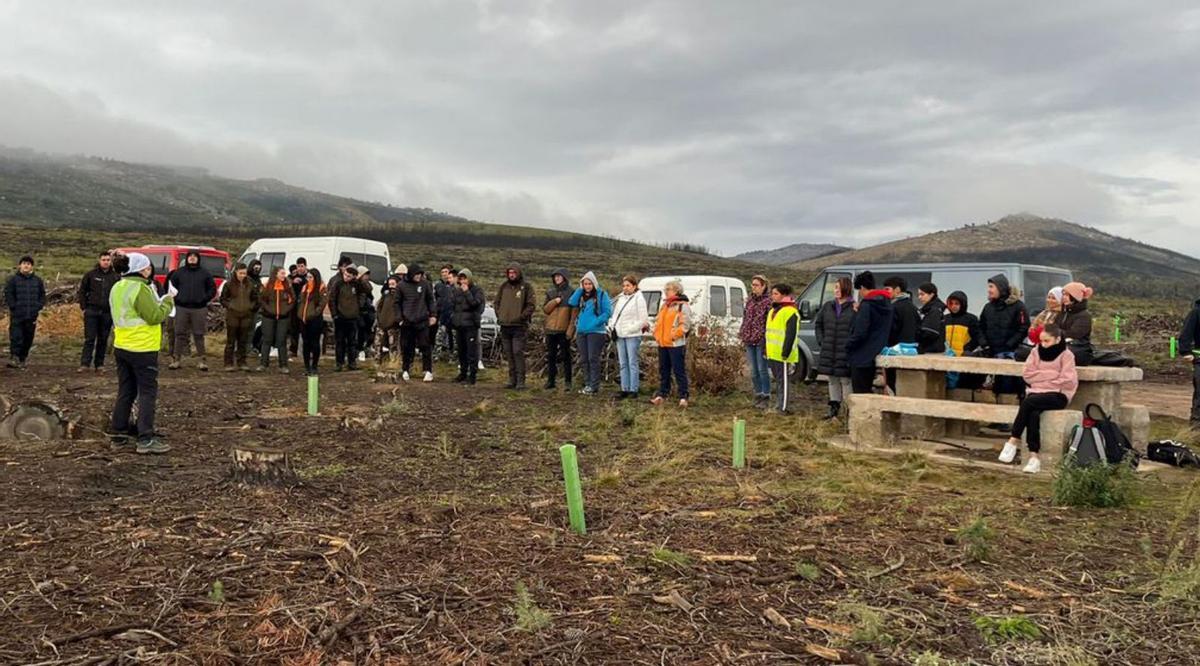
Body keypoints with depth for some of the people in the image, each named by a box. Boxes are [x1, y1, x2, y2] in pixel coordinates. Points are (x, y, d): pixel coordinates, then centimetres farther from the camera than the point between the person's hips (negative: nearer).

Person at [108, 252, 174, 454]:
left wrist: (158, 303, 12)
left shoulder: (117, 288, 12)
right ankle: (146, 439, -8)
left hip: (121, 347, 9)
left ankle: (118, 431, 23)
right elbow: (154, 316, -19)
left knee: (125, 391, 18)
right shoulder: (140, 289, -18)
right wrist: (167, 303, -3)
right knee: (148, 393, -5)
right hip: (142, 348, -9)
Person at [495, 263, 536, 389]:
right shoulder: (504, 286, 12)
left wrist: (521, 317, -13)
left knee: (518, 353, -10)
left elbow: (530, 305, -6)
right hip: (505, 325, 5)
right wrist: (499, 315, 7)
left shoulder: (526, 287, -2)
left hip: (519, 326, -5)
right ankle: (512, 379, 16)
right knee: (509, 354, 9)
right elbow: (497, 302, 19)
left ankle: (520, 381, -6)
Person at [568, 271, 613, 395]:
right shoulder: (581, 295, 13)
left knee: (593, 359, -9)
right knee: (584, 360, 9)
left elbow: (607, 312, -8)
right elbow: (572, 302, -4)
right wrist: (580, 289, -5)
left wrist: (596, 322, -17)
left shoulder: (601, 294, -3)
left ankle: (594, 386, -6)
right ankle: (587, 384, 18)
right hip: (581, 331, 6)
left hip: (596, 331, -6)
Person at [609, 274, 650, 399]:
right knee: (623, 364, 8)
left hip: (633, 335, -7)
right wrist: (612, 327, 3)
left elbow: (643, 319, -11)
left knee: (633, 363, -6)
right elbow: (615, 314, 20)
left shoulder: (639, 299, -6)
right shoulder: (621, 298, 16)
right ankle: (625, 389, 12)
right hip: (620, 335, 7)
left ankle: (634, 390, -3)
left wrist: (629, 329, -15)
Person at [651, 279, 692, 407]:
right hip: (662, 344, 8)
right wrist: (657, 334, 11)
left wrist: (673, 335, -19)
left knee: (679, 371, -5)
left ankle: (683, 397, -1)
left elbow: (685, 325, -17)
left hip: (676, 344, -8)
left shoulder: (683, 306, -9)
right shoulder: (664, 305, 18)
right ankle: (662, 394, 22)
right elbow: (657, 321, 25)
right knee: (663, 370, 14)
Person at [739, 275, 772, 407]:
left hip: (761, 340, -7)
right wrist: (742, 335, 13)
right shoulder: (750, 300, 11)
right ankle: (758, 394, 22)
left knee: (762, 369, -1)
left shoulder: (768, 301, -10)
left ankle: (766, 396, 9)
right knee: (753, 370, 11)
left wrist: (767, 342, -18)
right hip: (749, 340, 7)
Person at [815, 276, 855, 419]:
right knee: (833, 380, 14)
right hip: (829, 352, 6)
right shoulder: (828, 306, 10)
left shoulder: (854, 307, -8)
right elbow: (818, 324, 20)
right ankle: (834, 407, 23)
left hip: (845, 353, -6)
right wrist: (821, 341, 11)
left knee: (846, 380, -1)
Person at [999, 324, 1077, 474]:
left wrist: (1042, 376, -5)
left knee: (1028, 402, -32)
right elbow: (1028, 374, 2)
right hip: (1037, 392, 3)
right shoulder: (1037, 351, 11)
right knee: (1033, 413, -30)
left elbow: (1068, 381, -10)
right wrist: (1053, 375, -6)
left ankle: (1014, 440, -24)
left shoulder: (1066, 355, -1)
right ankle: (1033, 456, -34)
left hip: (1057, 395, -3)